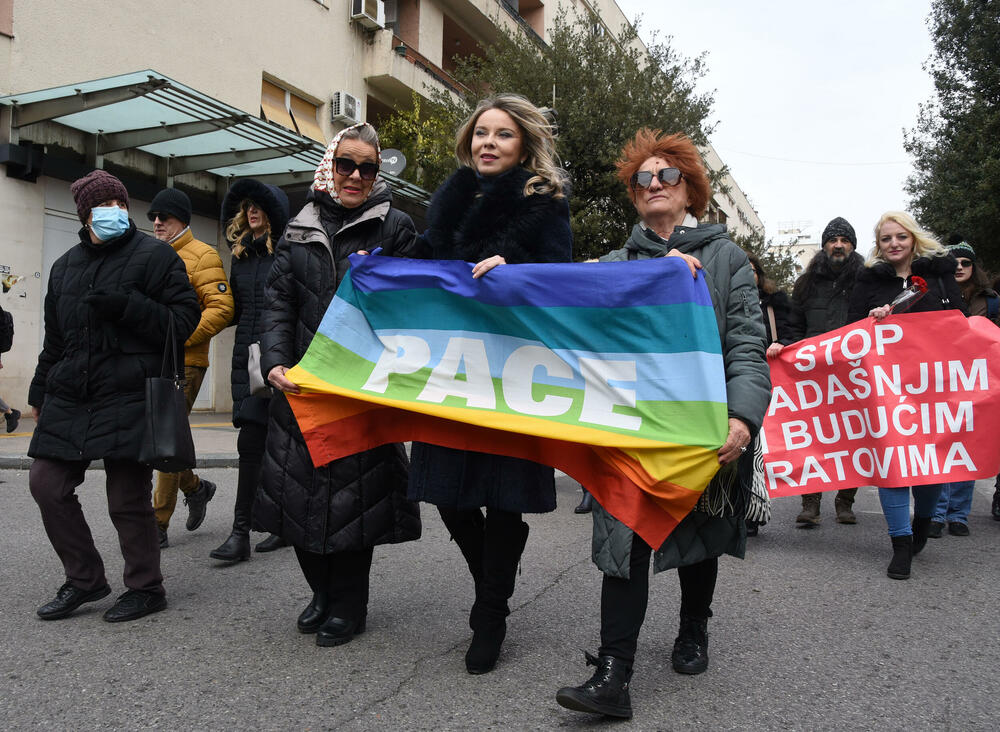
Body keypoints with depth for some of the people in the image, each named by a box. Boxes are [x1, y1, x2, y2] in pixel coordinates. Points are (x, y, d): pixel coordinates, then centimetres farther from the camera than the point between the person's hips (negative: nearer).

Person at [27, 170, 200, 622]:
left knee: (127, 499, -3)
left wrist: (125, 306, -19)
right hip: (69, 398, 7)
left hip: (130, 398, -7)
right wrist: (40, 393, 25)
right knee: (46, 484, 6)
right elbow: (54, 338, 25)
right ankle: (85, 578, 23)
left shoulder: (154, 256, 0)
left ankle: (145, 588, 16)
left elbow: (184, 320, -8)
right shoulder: (65, 266, 19)